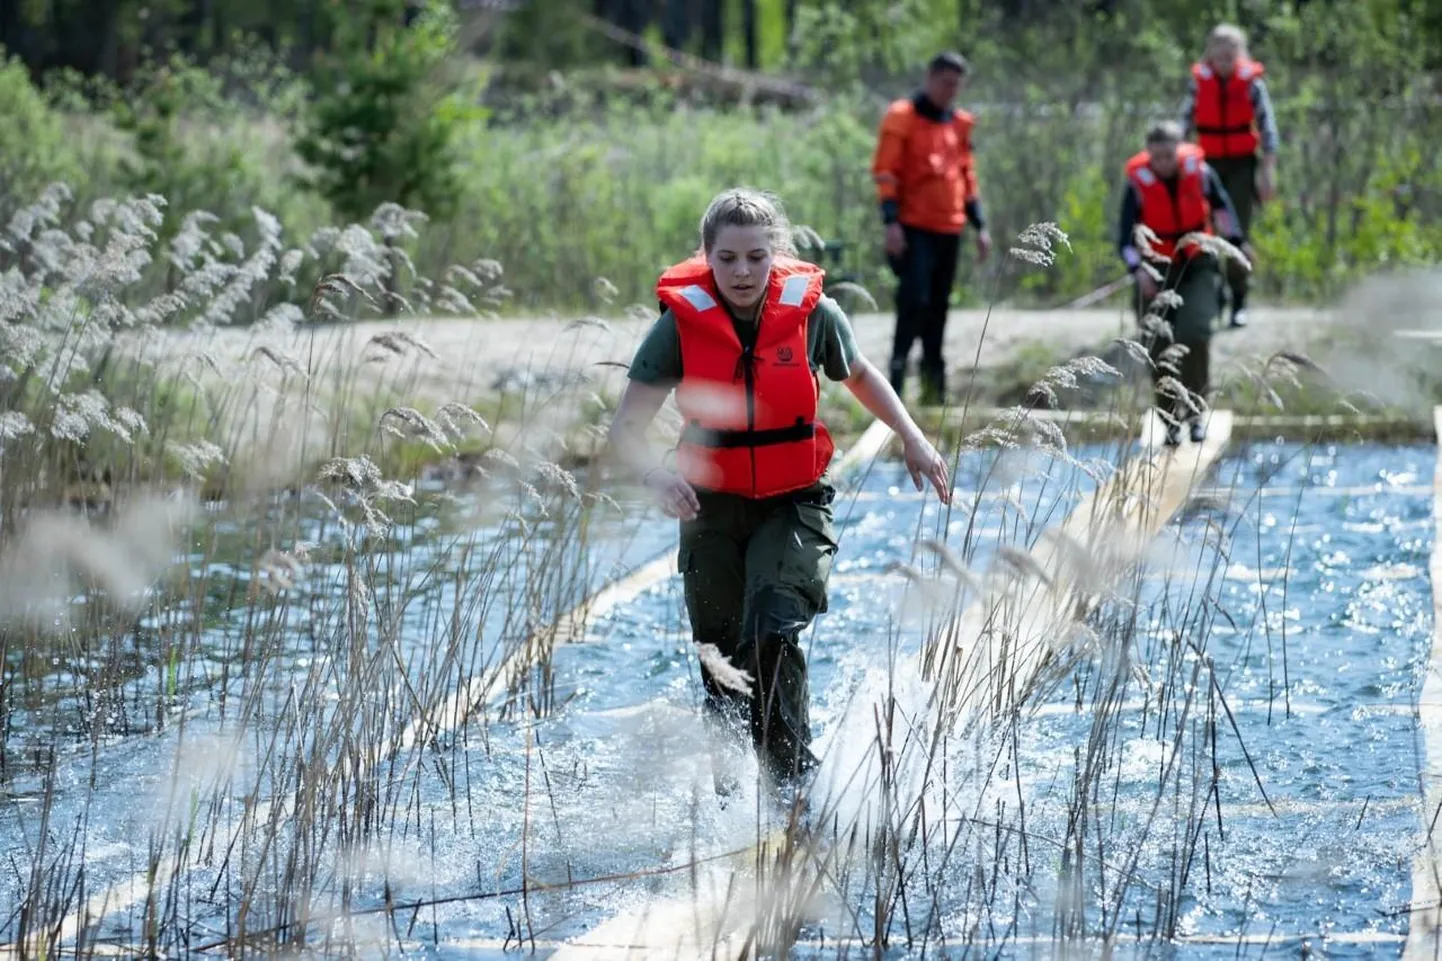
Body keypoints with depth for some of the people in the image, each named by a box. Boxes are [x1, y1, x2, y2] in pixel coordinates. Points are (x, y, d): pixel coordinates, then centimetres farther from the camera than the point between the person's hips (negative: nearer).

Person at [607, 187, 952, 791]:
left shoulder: (812, 313, -10)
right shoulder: (681, 323, -13)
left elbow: (859, 377, 14)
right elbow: (625, 431, -16)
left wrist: (913, 440, 5)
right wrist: (658, 475, -36)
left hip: (794, 504, -1)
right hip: (713, 509, 1)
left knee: (774, 632, -25)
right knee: (723, 667, 5)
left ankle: (791, 775, -18)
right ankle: (730, 797, 26)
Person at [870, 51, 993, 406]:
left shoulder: (959, 124, 16)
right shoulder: (902, 118, -3)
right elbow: (884, 172, -8)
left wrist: (979, 225, 17)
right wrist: (891, 221, -17)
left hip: (949, 229, 6)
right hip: (914, 229, -6)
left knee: (938, 307, 8)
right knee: (914, 299, -17)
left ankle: (934, 386, 12)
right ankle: (897, 374, -14)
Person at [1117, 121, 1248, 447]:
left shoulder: (1200, 172, -9)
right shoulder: (1137, 183, -13)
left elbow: (1221, 206, 11)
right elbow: (1126, 237, -14)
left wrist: (1233, 243, 8)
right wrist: (1138, 268, -30)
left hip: (1198, 265, 0)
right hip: (1156, 272, 0)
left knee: (1195, 333, -19)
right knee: (1160, 347, -3)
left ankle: (1194, 410, -7)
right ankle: (1171, 420, 9)